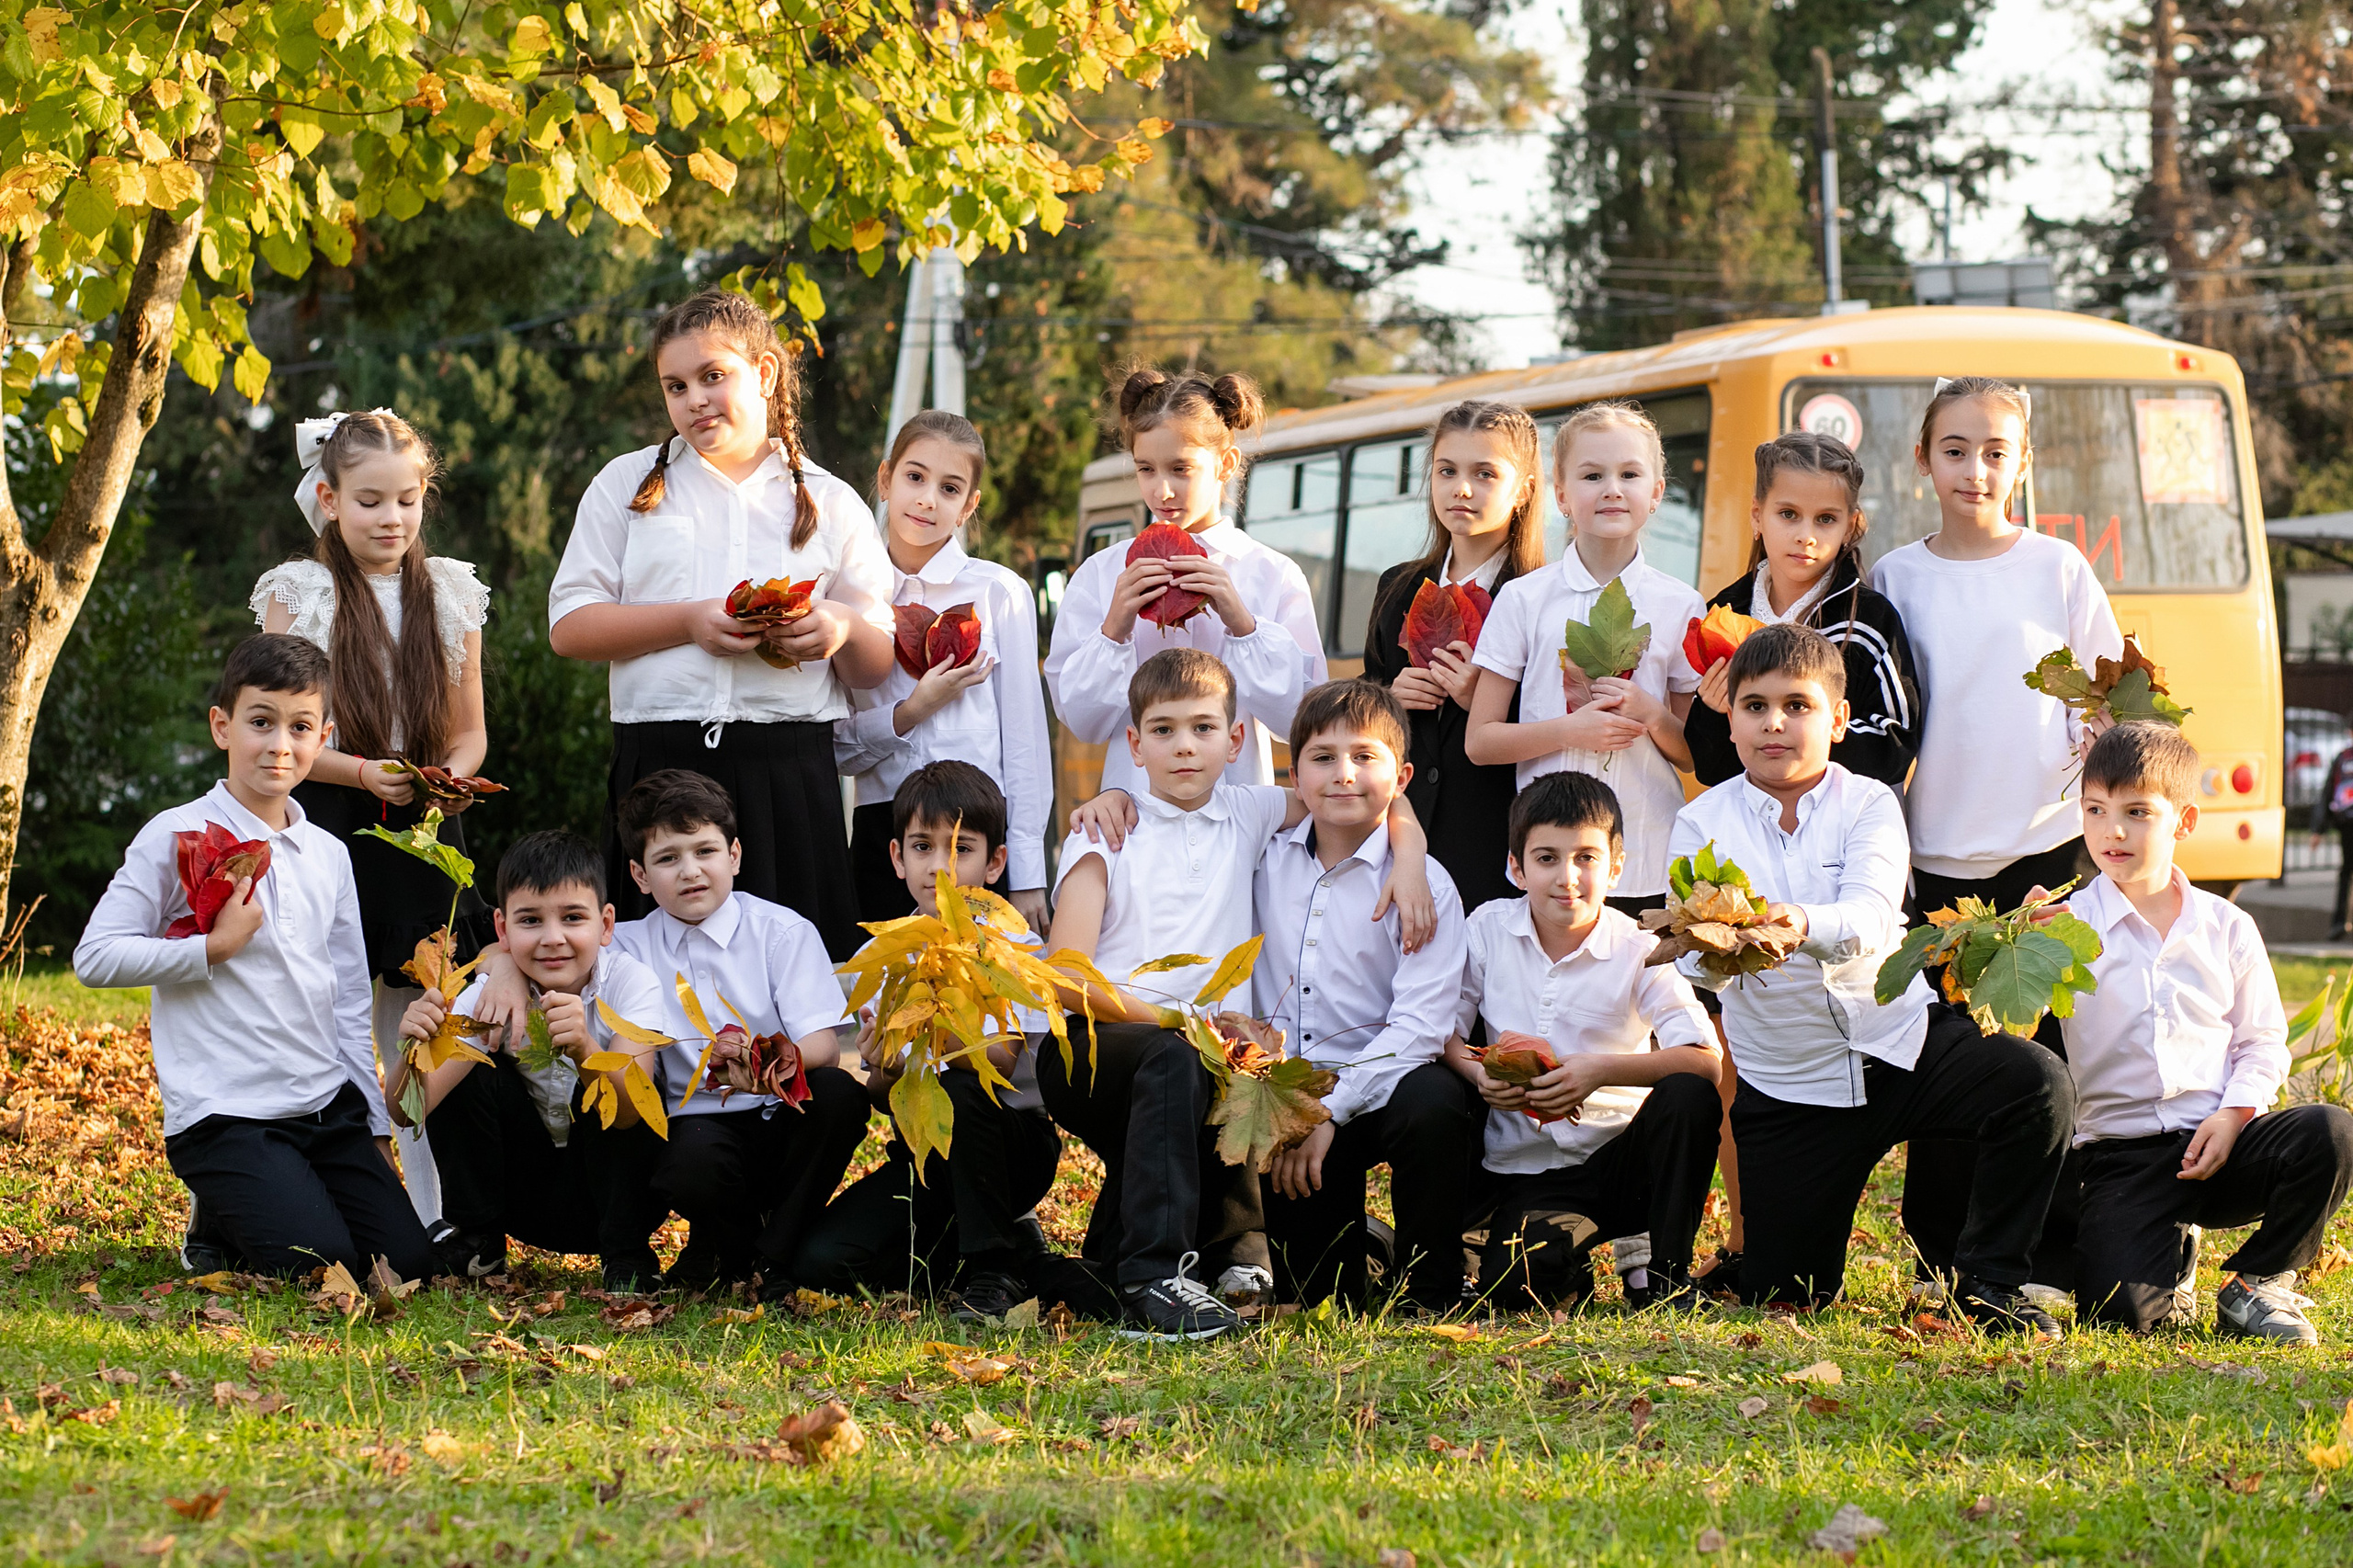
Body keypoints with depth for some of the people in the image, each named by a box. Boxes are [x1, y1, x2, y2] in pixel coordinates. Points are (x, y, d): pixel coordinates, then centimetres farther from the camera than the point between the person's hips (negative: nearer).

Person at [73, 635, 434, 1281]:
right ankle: (219, 1220, 10)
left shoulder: (329, 855, 13)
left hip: (330, 1106, 6)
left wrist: (376, 1125, 16)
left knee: (407, 1261, -7)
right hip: (226, 1115, -6)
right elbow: (95, 956, -10)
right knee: (319, 1264, -21)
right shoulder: (177, 837, -5)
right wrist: (215, 947, -14)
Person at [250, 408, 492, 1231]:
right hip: (328, 826, -2)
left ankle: (434, 1223, 8)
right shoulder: (297, 593, 1)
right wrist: (362, 772, -18)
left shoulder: (450, 592, 10)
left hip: (426, 833, 3)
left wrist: (452, 773, -10)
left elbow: (471, 732, 12)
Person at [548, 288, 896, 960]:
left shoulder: (831, 505, 15)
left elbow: (877, 669, 14)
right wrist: (690, 622, -8)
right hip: (662, 759, 0)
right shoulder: (628, 485, 15)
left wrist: (843, 629, -9)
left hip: (790, 768, 0)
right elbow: (569, 626, 4)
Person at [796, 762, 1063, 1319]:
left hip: (1011, 1143, -4)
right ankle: (1013, 1241, 2)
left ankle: (995, 1268, -19)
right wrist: (884, 1073, -23)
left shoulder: (1014, 948, -7)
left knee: (956, 1091, -37)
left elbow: (1002, 1059, -22)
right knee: (820, 1261, -17)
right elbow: (884, 1100, 2)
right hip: (921, 1156, 4)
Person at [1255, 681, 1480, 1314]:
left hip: (1377, 1084, -2)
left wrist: (1330, 1109, -22)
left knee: (1432, 1101, -37)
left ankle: (1430, 1297, -16)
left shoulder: (1423, 884, -4)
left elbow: (1418, 1026, -13)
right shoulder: (1266, 862, 8)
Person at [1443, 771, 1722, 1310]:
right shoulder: (1488, 929, -1)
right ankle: (1571, 1249, 9)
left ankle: (1669, 1272, -12)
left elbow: (1706, 1061, -19)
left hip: (1623, 1157, 0)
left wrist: (1600, 1070, -30)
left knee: (1690, 1096, -31)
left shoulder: (1640, 951, -8)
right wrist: (1480, 1075, -16)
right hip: (1527, 1171, 0)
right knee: (1513, 1286, -30)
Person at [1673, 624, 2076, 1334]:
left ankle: (1988, 1282, -10)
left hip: (1899, 1041, 0)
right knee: (1781, 1292, -2)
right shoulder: (1704, 823, 0)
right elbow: (1698, 960, -13)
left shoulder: (1869, 804, -2)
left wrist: (1805, 924, -44)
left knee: (2036, 1083, -28)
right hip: (1785, 1082, 0)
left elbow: (1870, 915, -21)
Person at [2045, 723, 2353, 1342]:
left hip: (2219, 1144, 3)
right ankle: (2173, 1254, 14)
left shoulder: (2226, 928, 9)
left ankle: (2256, 1282, -2)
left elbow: (2264, 1041, 12)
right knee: (2121, 1307, -26)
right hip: (2118, 1149, -3)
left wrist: (2235, 1113, -7)